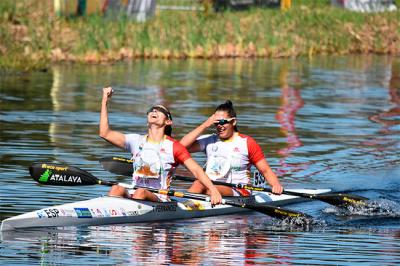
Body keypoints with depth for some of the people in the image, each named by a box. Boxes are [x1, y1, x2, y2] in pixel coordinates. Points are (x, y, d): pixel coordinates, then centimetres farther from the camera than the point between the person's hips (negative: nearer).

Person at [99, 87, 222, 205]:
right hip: (131, 196, 3)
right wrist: (105, 101, 10)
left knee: (141, 192, -35)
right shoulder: (137, 141, 17)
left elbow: (197, 171, -2)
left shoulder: (173, 146, 5)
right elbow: (105, 133, 13)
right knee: (116, 189, -29)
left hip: (159, 200, -3)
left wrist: (213, 190, -19)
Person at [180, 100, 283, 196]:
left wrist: (276, 185, -16)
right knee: (198, 184, -32)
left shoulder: (247, 143, 7)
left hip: (238, 192, -3)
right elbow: (183, 145, 2)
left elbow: (265, 170, 5)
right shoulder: (209, 141, 16)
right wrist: (204, 125, -1)